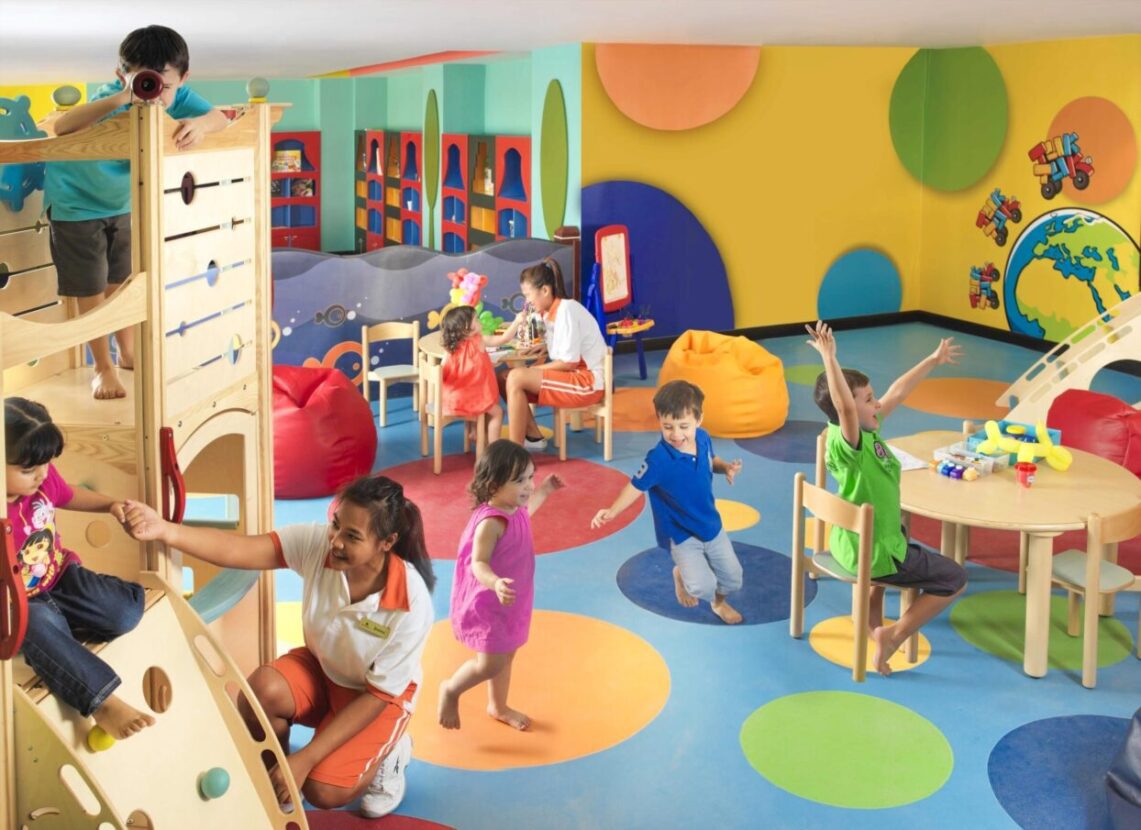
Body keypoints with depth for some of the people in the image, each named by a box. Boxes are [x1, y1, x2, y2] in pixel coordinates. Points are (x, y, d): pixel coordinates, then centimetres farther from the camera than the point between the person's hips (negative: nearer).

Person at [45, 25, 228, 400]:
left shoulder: (178, 97, -22)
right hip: (76, 201, -5)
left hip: (123, 200, 5)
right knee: (91, 289, 3)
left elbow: (219, 118, -32)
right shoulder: (111, 100, -37)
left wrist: (199, 124, -56)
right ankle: (103, 367, 19)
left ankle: (128, 353, 38)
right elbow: (61, 127, -54)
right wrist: (119, 99, -67)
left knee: (121, 282, 19)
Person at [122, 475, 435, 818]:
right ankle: (271, 775, 2)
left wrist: (305, 759, -27)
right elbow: (237, 549, -37)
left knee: (323, 791, -21)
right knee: (260, 690, -29)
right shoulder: (317, 542, -26)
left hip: (379, 693, -4)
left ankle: (387, 753, 11)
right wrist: (164, 530, -56)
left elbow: (378, 694, -25)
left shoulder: (411, 603, -33)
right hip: (320, 667, 4)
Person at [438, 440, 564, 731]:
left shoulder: (514, 510, -2)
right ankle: (451, 690, 23)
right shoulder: (491, 522, -30)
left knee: (506, 655, 22)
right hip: (486, 603, -9)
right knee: (490, 664, -6)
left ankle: (498, 706, 43)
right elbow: (478, 563, -37)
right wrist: (495, 583, -56)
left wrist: (543, 491, 24)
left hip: (509, 602, 9)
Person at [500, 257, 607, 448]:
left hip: (588, 382, -9)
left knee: (516, 378, -22)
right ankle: (534, 437, 3)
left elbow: (569, 362, -19)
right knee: (503, 379, 3)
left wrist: (533, 370, -8)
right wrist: (547, 347, 4)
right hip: (576, 376, 9)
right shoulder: (553, 311, 8)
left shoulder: (566, 310, -17)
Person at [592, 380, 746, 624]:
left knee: (733, 580, 13)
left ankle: (720, 602, 50)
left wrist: (726, 467, -10)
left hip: (712, 525, 5)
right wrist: (612, 511, -32)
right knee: (702, 587, -20)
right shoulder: (659, 458, -30)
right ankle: (681, 574, 18)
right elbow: (636, 486, -20)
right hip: (681, 534, -5)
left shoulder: (703, 438, -12)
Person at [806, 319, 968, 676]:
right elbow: (845, 407, -51)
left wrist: (933, 360, 15)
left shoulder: (868, 431, -3)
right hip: (873, 553, -9)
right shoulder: (846, 441, -29)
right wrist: (829, 358, -59)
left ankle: (873, 627, 40)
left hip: (855, 543, 9)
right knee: (955, 579, 7)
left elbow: (897, 393, 9)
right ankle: (892, 637, 5)